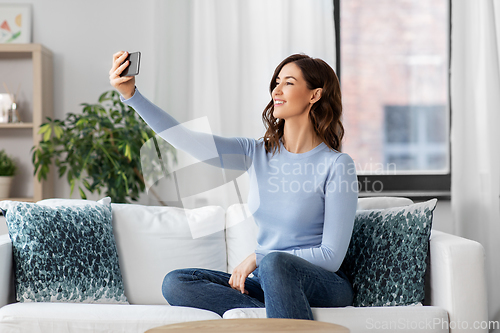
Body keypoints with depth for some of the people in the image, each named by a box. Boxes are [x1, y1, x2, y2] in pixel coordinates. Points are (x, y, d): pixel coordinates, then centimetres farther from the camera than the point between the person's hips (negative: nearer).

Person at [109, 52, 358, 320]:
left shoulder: (337, 165, -9)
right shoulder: (257, 154, 6)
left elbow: (331, 256, -12)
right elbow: (185, 139, -4)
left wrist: (258, 258, -13)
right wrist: (131, 94, -13)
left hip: (324, 285, -6)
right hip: (268, 281, 6)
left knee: (274, 262, -40)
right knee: (175, 283, -14)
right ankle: (276, 316, -21)